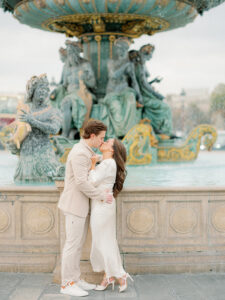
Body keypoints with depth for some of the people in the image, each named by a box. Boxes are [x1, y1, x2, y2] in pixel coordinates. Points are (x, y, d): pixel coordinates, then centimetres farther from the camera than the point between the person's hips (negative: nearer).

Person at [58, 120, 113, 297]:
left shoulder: (86, 151, 12)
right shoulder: (79, 153, -21)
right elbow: (81, 183, -26)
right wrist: (102, 196, -18)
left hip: (82, 204, 10)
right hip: (75, 204, -10)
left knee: (78, 244, 13)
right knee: (73, 244, -4)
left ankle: (75, 279, 20)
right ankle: (67, 284, 4)